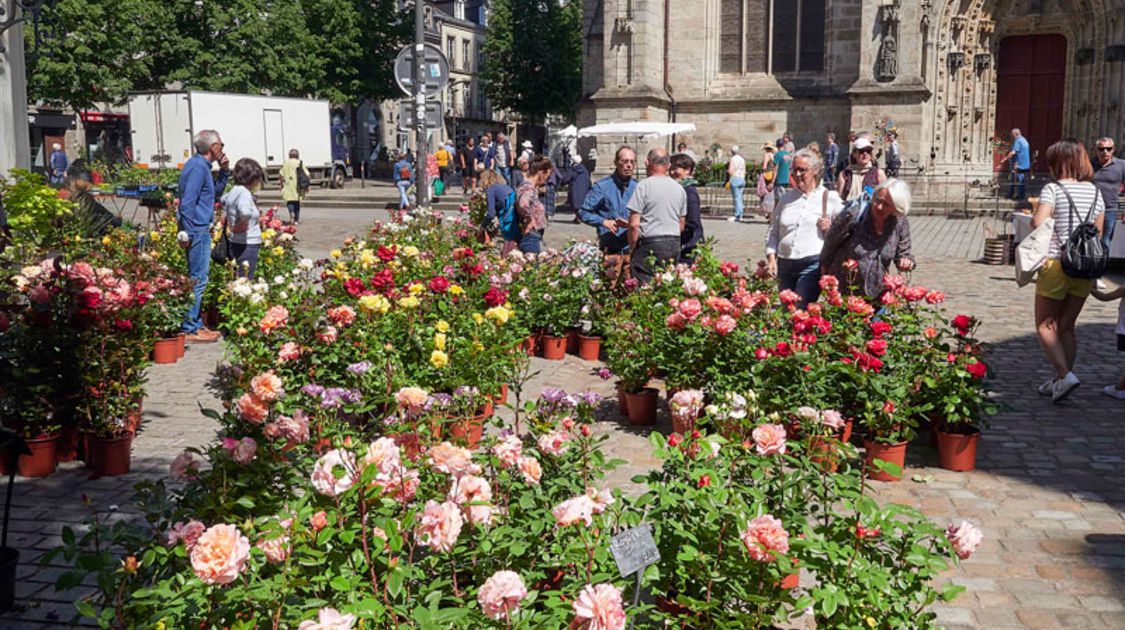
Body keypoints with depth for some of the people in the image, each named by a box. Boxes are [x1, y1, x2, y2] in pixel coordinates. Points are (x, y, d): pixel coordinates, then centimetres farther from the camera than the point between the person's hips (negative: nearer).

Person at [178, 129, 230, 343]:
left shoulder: (202, 166, 16)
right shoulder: (197, 167, -15)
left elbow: (215, 192, 27)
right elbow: (187, 203, -21)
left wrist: (224, 171, 14)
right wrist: (189, 234, -21)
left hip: (201, 230, 11)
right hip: (197, 231, -11)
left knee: (198, 279, 14)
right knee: (197, 280, -7)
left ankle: (197, 325, 21)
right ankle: (190, 329, -4)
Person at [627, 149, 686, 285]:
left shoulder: (644, 186, -7)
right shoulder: (679, 188, 12)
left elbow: (634, 224, -10)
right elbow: (682, 226, 17)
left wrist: (632, 247, 1)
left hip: (650, 244, -6)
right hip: (675, 244, 6)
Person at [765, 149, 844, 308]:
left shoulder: (829, 198, 4)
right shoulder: (787, 198, 16)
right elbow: (773, 232, 17)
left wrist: (830, 228, -11)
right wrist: (771, 258, 6)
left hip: (812, 264, -5)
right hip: (784, 264, 5)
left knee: (801, 311, -13)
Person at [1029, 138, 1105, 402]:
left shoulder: (1053, 189, -10)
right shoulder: (1095, 192, 9)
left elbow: (1037, 223, -23)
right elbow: (1098, 234, 11)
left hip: (1056, 264, -6)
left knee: (1045, 326, 5)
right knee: (1066, 327, 14)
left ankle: (1065, 375, -11)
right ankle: (1059, 381, 18)